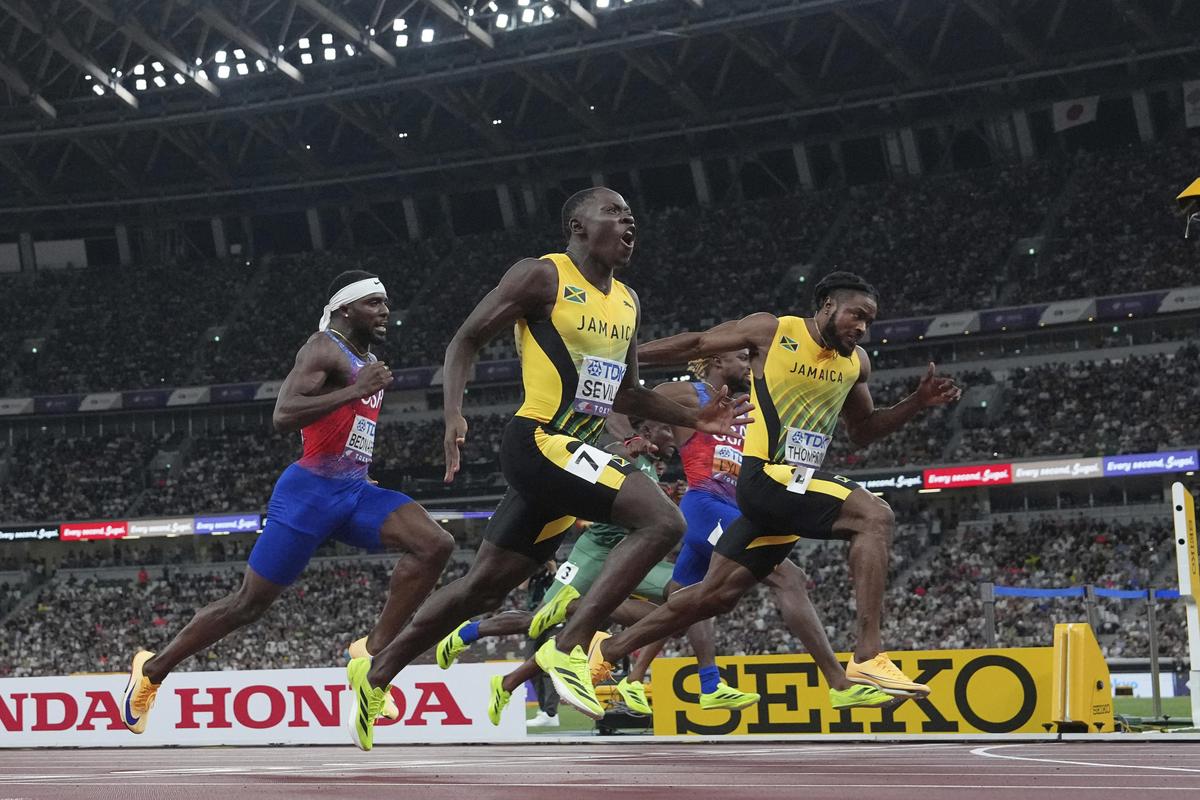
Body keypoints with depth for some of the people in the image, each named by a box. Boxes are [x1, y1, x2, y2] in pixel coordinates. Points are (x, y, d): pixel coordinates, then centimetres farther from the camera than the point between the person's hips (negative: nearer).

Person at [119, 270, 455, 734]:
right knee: (249, 604, 0)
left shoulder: (368, 360, 17)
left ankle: (373, 652, -11)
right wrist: (355, 391, -29)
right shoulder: (324, 349, -11)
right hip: (311, 492, -8)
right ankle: (152, 669, 18)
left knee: (435, 545, -15)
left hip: (355, 492, 8)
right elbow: (282, 416, -26)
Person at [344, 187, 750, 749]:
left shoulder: (627, 303, 18)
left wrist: (694, 419, 15)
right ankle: (568, 648, -21)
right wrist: (454, 414, -20)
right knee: (662, 520, -23)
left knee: (485, 586, 14)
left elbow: (626, 393, 27)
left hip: (573, 452, 9)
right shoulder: (543, 276, -6)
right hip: (539, 442, -9)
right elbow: (466, 339, -5)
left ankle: (376, 672, 26)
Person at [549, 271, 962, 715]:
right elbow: (695, 345, 4)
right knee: (875, 516, -24)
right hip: (767, 474, -7)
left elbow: (862, 430, 25)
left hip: (798, 487, 7)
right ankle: (868, 657, -30)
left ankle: (607, 652, 22)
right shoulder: (772, 331, -4)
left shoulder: (856, 362, 13)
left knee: (715, 594, 9)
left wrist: (918, 402, 10)